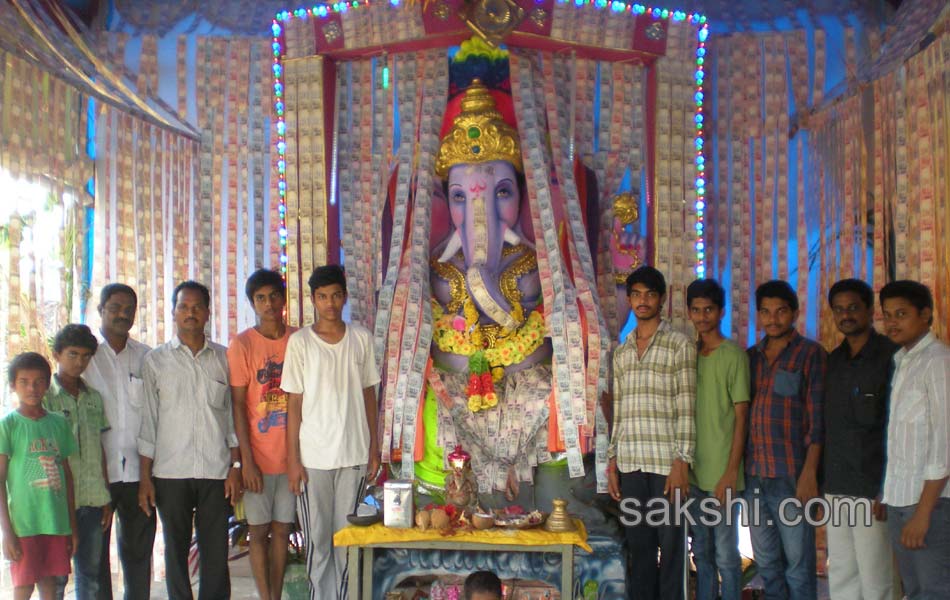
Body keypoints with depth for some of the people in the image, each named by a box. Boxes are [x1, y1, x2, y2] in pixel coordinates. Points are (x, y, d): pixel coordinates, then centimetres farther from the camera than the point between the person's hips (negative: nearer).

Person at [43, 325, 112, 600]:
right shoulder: (46, 397, -4)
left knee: (90, 576, 10)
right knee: (56, 576, -1)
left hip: (94, 499, 5)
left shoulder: (94, 397, 12)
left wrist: (106, 497, 11)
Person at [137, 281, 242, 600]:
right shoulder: (155, 360, 6)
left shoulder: (224, 358, 8)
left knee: (216, 552, 1)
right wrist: (144, 477, 0)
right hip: (170, 473, 0)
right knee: (176, 550, 5)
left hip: (216, 471, 1)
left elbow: (233, 415, 10)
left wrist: (236, 466, 2)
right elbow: (147, 421, 5)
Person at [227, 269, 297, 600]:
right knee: (259, 531, 4)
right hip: (259, 457, -3)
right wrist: (247, 460, -11)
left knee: (282, 529, 9)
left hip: (292, 454, 3)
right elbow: (237, 405, -7)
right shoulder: (241, 345, -6)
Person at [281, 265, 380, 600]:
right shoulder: (300, 342, -3)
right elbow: (294, 403, -2)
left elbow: (369, 395, 9)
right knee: (317, 537, 5)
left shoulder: (361, 338, 4)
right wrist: (293, 458, -5)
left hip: (354, 454, 2)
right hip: (313, 456, -2)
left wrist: (374, 448, 7)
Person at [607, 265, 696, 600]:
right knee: (638, 545, 8)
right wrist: (612, 461, 10)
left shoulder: (679, 346, -1)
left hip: (665, 463, -5)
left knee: (670, 545, -2)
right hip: (629, 463, 5)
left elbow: (685, 408, -6)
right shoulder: (621, 352, 15)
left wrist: (682, 462, -13)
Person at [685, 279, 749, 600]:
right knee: (701, 554, 12)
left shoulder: (733, 354, -5)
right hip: (694, 472, 6)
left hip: (722, 475, -6)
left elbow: (741, 415, -8)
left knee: (726, 555, -2)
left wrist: (731, 471, -13)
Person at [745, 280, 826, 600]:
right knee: (766, 560, 11)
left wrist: (810, 471, -14)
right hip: (754, 474, 5)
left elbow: (818, 418, -7)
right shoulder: (751, 357, 15)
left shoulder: (810, 354, -1)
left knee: (797, 561, -2)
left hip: (792, 474, -5)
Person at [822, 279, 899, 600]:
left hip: (873, 489, -6)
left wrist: (889, 490, -15)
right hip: (836, 488, 6)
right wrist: (820, 478, 11)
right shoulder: (834, 360, 13)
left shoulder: (890, 357, -6)